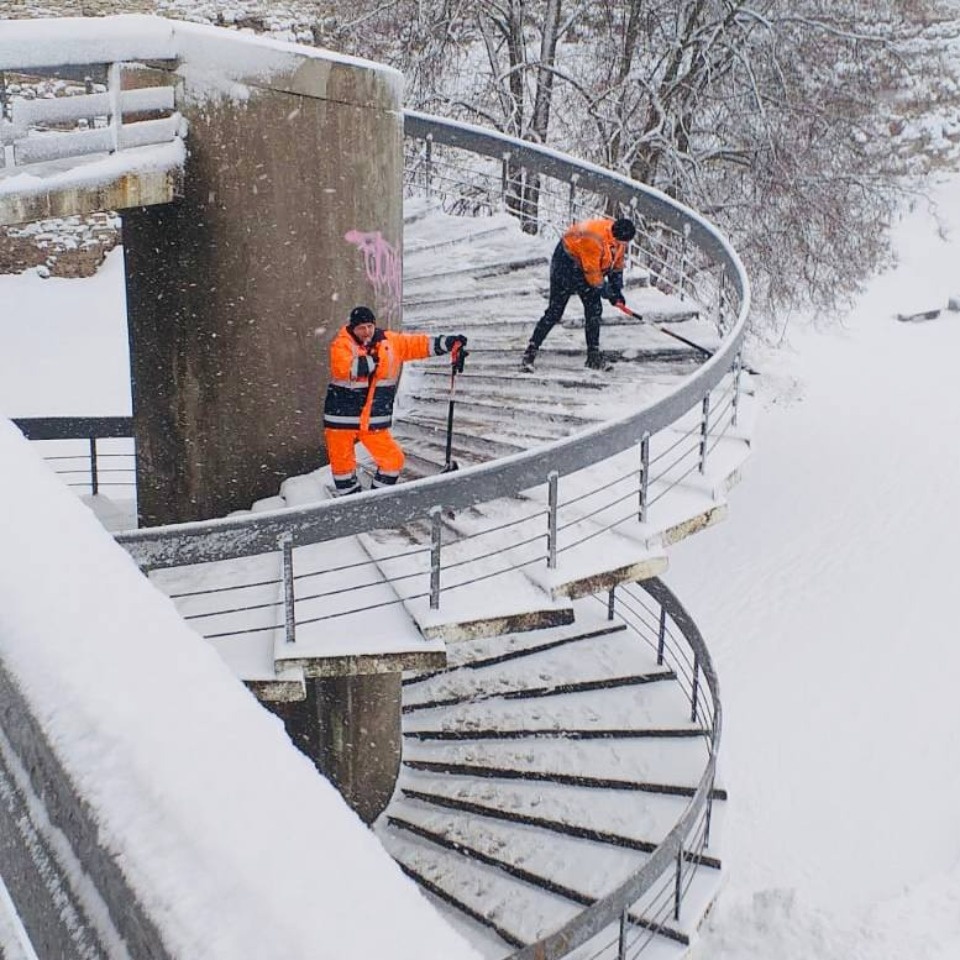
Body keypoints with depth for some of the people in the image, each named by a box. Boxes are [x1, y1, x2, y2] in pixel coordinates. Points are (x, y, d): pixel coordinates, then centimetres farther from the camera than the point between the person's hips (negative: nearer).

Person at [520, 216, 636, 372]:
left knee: (594, 309, 1)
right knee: (554, 312, -11)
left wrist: (617, 291, 5)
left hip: (586, 268, 8)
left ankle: (594, 356, 9)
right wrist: (607, 292, -13)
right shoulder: (594, 238, -34)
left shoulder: (619, 239, -9)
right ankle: (529, 354, -8)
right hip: (565, 264, -8)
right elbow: (592, 273, -26)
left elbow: (617, 264, 8)